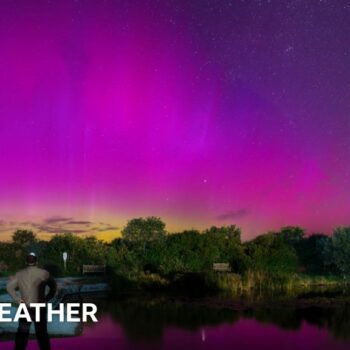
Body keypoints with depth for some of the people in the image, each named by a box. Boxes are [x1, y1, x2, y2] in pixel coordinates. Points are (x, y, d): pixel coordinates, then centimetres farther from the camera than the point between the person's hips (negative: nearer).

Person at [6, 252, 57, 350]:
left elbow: (9, 286, -8)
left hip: (25, 308, 1)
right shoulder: (44, 273, -4)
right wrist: (47, 298, 6)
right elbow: (53, 286, 1)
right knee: (42, 333, 10)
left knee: (22, 334, 12)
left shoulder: (20, 274, -2)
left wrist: (17, 299, -4)